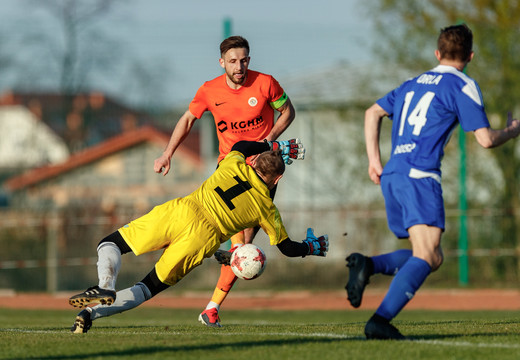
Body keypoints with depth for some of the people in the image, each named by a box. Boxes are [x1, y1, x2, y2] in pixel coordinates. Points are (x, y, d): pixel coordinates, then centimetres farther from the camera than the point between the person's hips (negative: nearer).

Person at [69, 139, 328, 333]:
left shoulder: (234, 165, 24)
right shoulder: (267, 209, 19)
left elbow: (239, 146, 50)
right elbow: (287, 247, 29)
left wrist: (271, 147, 61)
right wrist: (312, 247, 48)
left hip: (180, 210, 1)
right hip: (204, 236, -1)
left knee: (110, 244, 15)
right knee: (148, 289, 9)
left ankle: (105, 286, -19)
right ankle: (92, 313, -18)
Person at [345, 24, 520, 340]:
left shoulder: (413, 84, 24)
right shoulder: (463, 86, 2)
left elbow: (373, 113, 27)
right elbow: (485, 139, -3)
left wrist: (375, 159, 24)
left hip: (391, 175, 8)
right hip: (419, 176, -8)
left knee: (433, 258, 13)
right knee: (426, 256, -16)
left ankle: (367, 265, -8)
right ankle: (381, 321, -32)